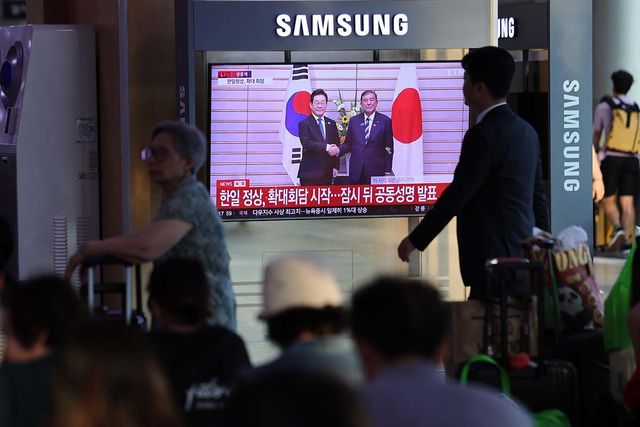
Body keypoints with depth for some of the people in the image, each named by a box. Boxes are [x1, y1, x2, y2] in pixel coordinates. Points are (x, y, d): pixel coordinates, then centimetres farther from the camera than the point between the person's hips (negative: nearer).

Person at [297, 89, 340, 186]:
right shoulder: (304, 124, 0)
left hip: (327, 174, 5)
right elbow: (306, 143, -14)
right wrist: (326, 147, -22)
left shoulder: (331, 124, 15)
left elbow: (336, 145, 15)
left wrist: (335, 167, 5)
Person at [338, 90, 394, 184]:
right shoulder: (354, 121, 10)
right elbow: (348, 144, 12)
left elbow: (389, 148, 1)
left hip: (376, 170, -2)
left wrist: (388, 172, -3)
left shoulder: (385, 121, 1)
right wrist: (338, 150, -10)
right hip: (356, 171, 2)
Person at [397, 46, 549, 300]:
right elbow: (538, 196, 18)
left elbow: (456, 195, -15)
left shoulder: (483, 135, -15)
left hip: (493, 259, -9)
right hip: (521, 254, 9)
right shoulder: (526, 131, 13)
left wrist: (416, 240, -8)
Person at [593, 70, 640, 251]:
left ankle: (618, 229, -23)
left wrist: (595, 153, 27)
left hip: (611, 159, -3)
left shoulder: (604, 106, 2)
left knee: (608, 200, 1)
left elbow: (596, 135, 12)